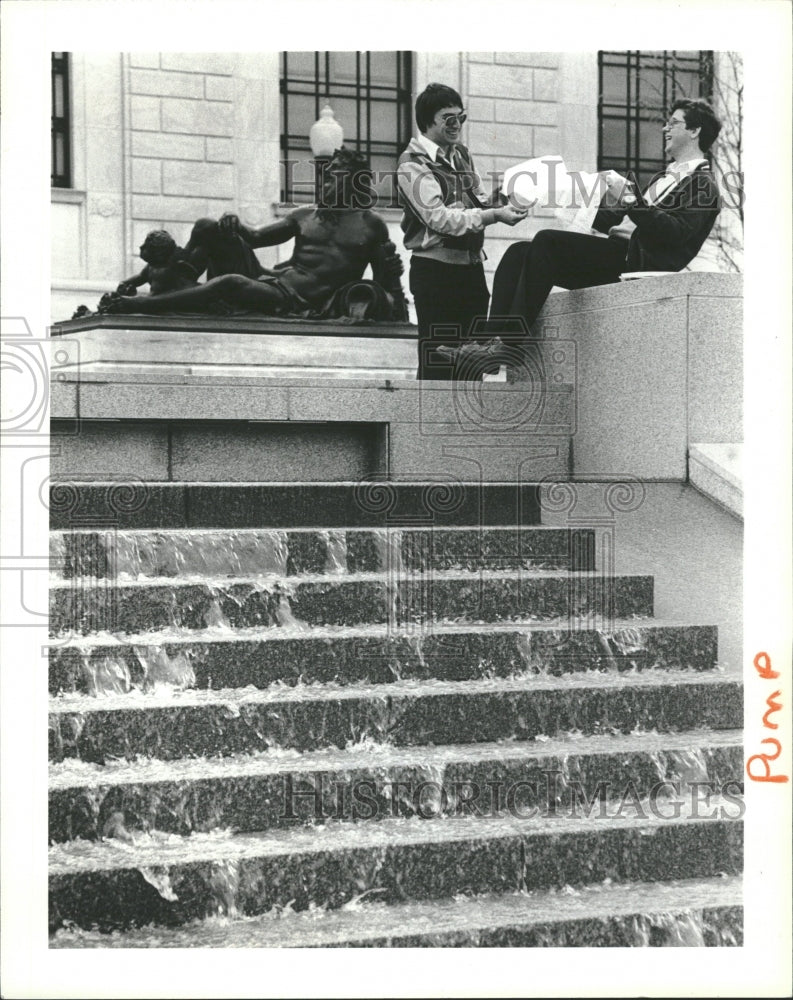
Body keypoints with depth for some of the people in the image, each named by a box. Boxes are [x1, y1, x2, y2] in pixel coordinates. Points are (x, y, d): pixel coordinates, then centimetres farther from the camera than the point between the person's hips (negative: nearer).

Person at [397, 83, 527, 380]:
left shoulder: (461, 155, 15)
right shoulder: (413, 165, -9)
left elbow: (478, 200, 20)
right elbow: (440, 219, -18)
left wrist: (501, 206, -2)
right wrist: (494, 215, -24)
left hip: (471, 266, 8)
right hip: (435, 270, -8)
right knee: (436, 364, -9)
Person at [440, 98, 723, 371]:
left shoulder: (703, 185, 1)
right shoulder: (664, 179, 31)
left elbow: (675, 233, -16)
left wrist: (630, 198, -20)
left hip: (641, 262, -9)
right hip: (616, 255, 9)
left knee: (547, 240, -26)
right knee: (518, 253, -5)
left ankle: (509, 345, -31)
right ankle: (492, 340, -21)